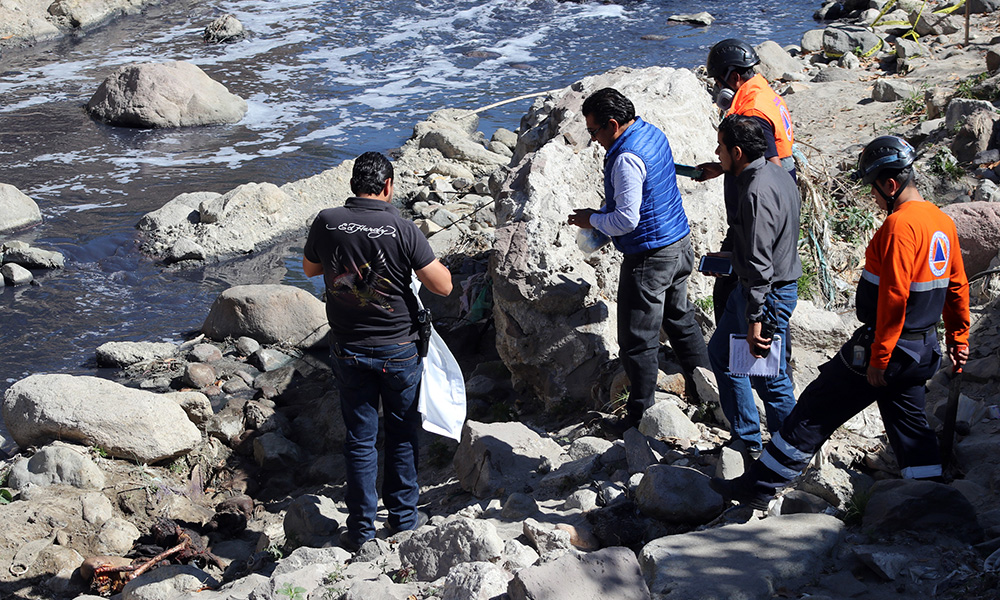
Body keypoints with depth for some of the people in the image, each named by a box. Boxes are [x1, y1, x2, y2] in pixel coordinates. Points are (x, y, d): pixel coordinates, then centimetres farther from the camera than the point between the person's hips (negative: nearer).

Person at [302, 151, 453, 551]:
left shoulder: (327, 223, -9)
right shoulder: (402, 229, -17)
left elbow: (310, 269, 11)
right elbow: (443, 286, -12)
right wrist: (430, 259, 7)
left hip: (348, 349, 2)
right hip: (398, 350, -2)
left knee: (360, 438, 11)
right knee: (402, 434, 16)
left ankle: (361, 530, 15)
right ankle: (403, 518, 25)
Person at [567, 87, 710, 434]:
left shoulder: (627, 158, -25)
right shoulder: (652, 133, 6)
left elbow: (626, 220, -26)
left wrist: (592, 220, -9)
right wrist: (603, 214, 12)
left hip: (649, 257, -10)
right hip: (679, 244, 10)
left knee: (638, 341, 1)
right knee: (681, 320, 25)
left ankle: (640, 416, 11)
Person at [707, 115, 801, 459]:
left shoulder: (756, 192, -26)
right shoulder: (775, 173, 5)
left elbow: (759, 262, -28)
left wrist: (755, 320, -28)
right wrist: (732, 261, 29)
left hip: (767, 294, -11)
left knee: (769, 379, 3)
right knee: (720, 352, 20)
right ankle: (747, 440, 28)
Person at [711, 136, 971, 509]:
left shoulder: (899, 226, -20)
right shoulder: (943, 222, 8)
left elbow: (894, 298, -24)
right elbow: (957, 287, 16)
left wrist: (878, 358, -21)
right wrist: (958, 339, 23)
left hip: (888, 347, -8)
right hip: (922, 350, 9)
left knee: (814, 413, -1)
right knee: (909, 425, 16)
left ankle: (758, 488, 5)